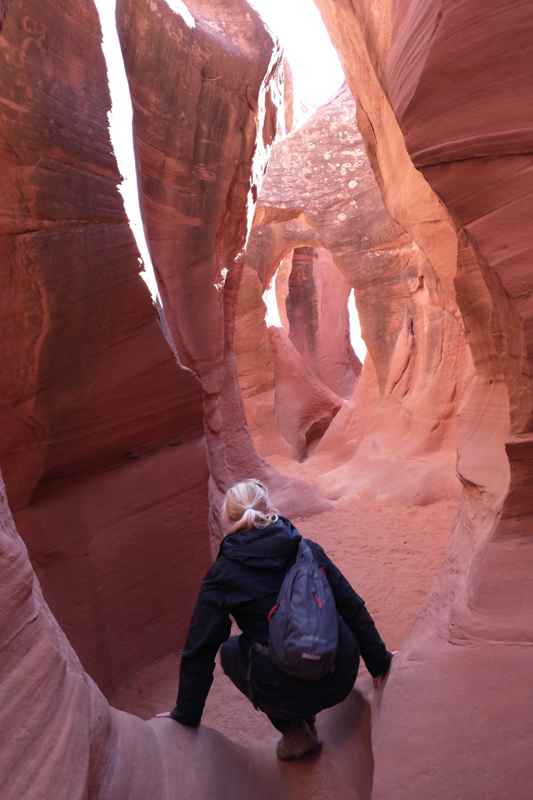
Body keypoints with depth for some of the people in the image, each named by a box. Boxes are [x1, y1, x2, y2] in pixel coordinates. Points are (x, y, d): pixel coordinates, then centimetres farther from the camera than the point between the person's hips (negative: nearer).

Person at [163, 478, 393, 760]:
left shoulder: (222, 574, -3)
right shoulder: (308, 550, 3)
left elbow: (199, 651, 1)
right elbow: (353, 608, 7)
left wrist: (186, 715, 14)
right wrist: (379, 662, 20)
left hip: (288, 692, -4)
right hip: (341, 680, 4)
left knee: (230, 651, 25)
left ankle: (295, 732, 17)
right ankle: (306, 719, 28)